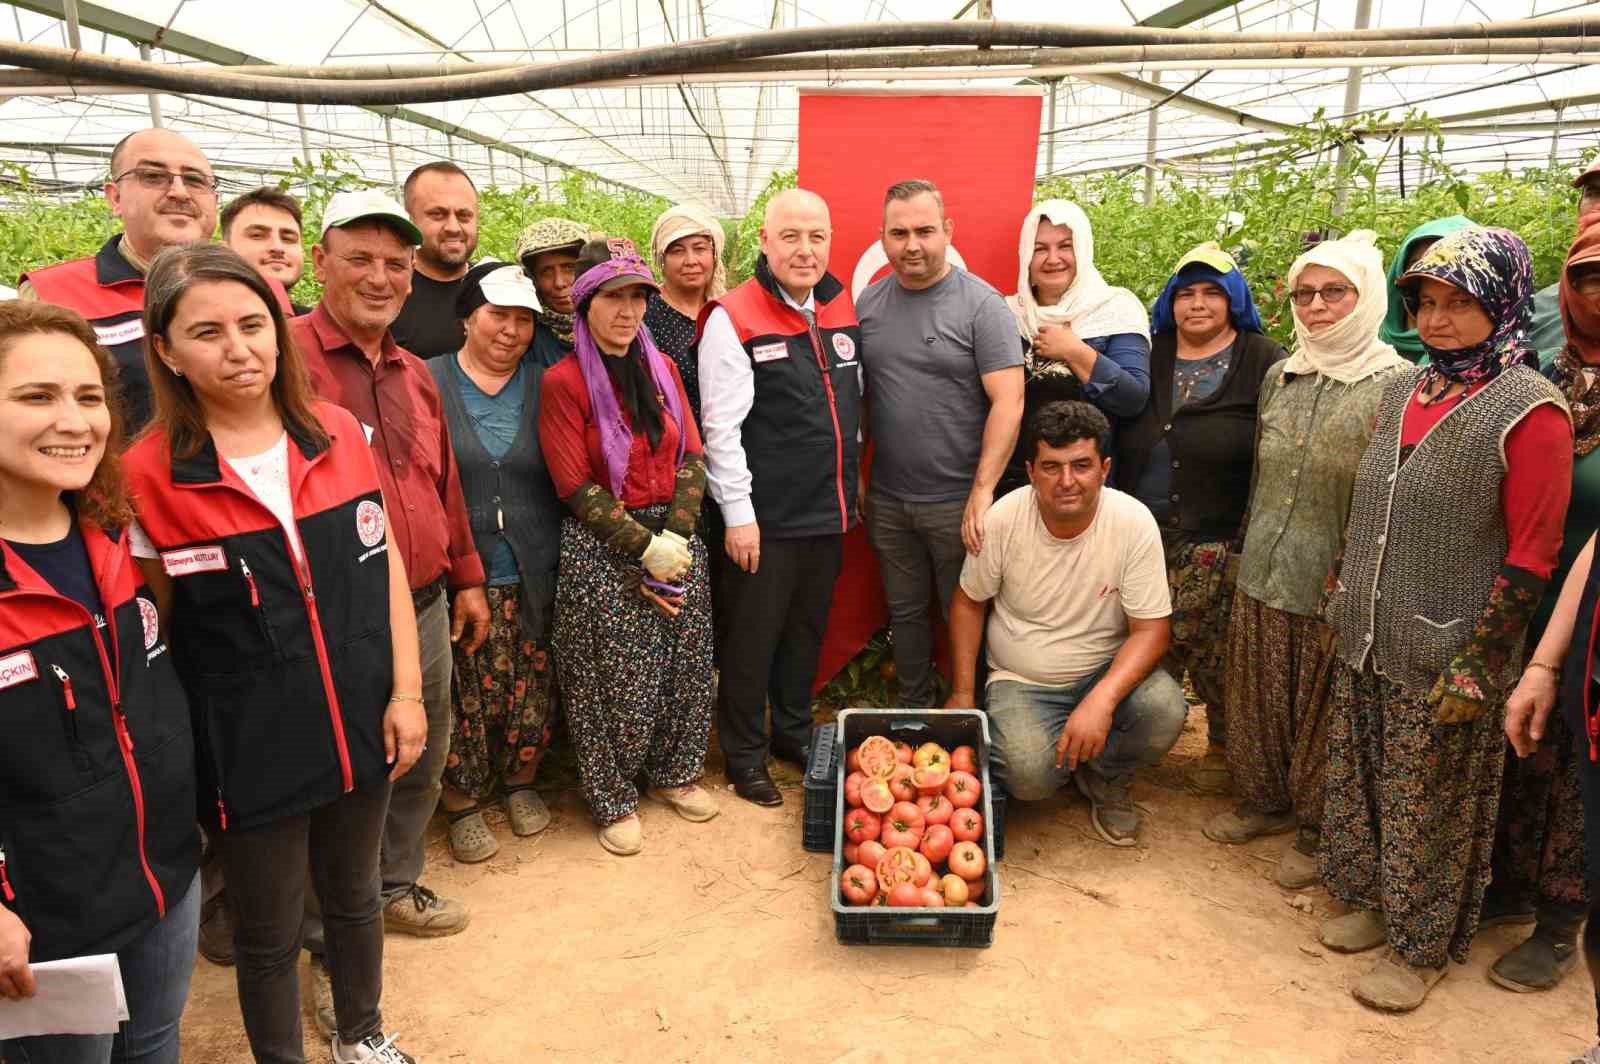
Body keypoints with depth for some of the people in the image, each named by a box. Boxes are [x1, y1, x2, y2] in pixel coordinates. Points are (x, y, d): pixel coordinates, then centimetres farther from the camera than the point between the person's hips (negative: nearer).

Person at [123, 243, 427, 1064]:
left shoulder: (340, 433, -3)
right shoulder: (147, 475, -13)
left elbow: (387, 564, 2)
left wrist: (405, 690, -1)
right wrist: (178, 745, -4)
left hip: (360, 723, 4)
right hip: (250, 746, -3)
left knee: (354, 897, 23)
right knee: (268, 933, 15)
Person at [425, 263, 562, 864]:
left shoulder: (544, 386, 7)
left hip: (532, 575, 2)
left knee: (530, 688, 8)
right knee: (466, 694, 0)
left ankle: (519, 781, 33)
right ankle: (462, 803, 21)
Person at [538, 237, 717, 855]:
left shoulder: (661, 368, 8)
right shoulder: (564, 381, -8)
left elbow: (692, 457, 5)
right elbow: (577, 487, -12)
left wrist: (674, 537, -8)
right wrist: (645, 549, -14)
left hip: (675, 541, 5)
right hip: (602, 550, -5)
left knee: (683, 669, 11)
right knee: (617, 681, 2)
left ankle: (672, 772, 34)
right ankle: (614, 799, 23)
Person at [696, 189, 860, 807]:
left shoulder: (840, 309, 8)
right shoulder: (733, 318, -13)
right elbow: (722, 426, -15)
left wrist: (853, 482, 16)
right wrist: (738, 513, -16)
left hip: (828, 512, 6)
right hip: (766, 518, -6)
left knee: (808, 629, 19)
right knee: (752, 639, 6)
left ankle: (795, 731, 37)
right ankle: (745, 755, 23)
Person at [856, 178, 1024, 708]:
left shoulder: (981, 304, -10)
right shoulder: (868, 303, 5)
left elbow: (1008, 402, -15)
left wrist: (982, 492, -20)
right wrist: (855, 475, 8)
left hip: (957, 502, -4)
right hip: (887, 500, 5)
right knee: (904, 612, 17)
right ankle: (912, 709, 35)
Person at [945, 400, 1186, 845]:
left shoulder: (1134, 522, -17)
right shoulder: (1003, 520, -15)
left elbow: (1150, 629, -16)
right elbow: (968, 602, 0)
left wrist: (1101, 701, -32)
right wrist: (963, 692, -3)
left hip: (1105, 670, 1)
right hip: (1021, 680, -1)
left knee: (1165, 711, -30)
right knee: (1030, 775, -28)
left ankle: (1103, 779, 5)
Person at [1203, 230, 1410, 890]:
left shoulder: (1395, 386, -10)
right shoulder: (1280, 378, 8)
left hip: (1335, 588, -5)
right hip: (1262, 578, 5)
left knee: (1321, 712, 7)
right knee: (1259, 698, 15)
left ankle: (1317, 830, 27)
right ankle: (1266, 802, 37)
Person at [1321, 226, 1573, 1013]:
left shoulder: (1530, 410, -13)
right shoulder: (1403, 390, 7)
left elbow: (1531, 553, -14)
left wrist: (1475, 661, -16)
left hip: (1445, 653, -6)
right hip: (1368, 641, 6)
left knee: (1430, 802, 8)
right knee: (1361, 778, 17)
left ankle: (1423, 944, 27)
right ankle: (1371, 897, 39)